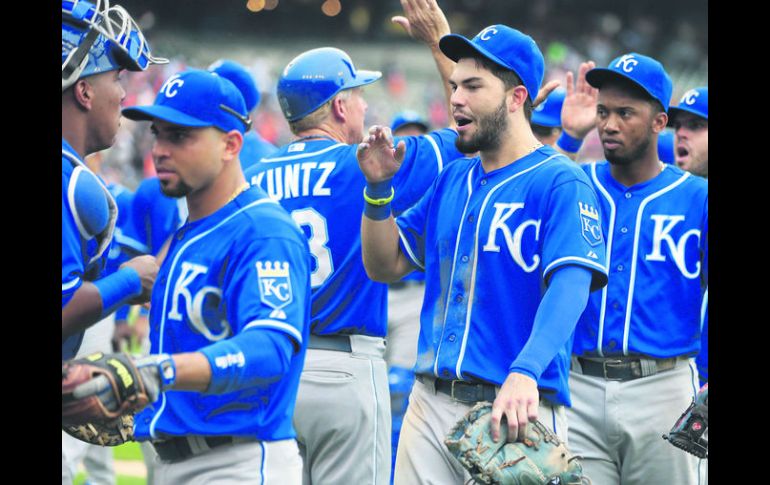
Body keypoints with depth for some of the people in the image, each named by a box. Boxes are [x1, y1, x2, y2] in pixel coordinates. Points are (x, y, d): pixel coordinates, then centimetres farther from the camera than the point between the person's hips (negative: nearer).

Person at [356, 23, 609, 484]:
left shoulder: (560, 182, -7)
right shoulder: (453, 180, 15)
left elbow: (570, 285, -20)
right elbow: (386, 266, 18)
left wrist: (525, 373, -35)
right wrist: (379, 187, 2)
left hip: (517, 410, -6)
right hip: (431, 404, 6)